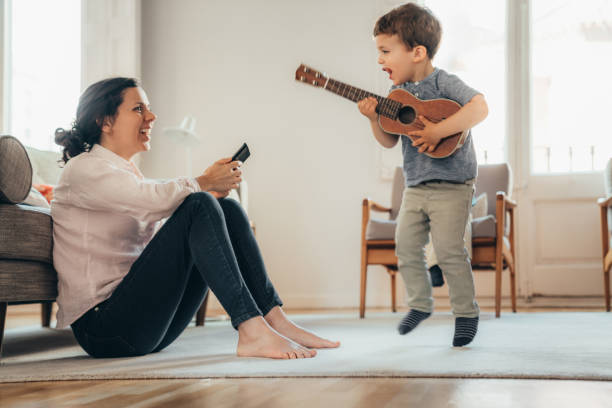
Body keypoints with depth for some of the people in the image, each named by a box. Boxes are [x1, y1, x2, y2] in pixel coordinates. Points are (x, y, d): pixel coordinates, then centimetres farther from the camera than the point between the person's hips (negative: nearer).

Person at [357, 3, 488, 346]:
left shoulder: (444, 83, -11)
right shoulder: (397, 93, 8)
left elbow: (480, 108, -26)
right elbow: (389, 141, 11)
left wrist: (438, 130, -31)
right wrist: (374, 118, -8)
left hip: (451, 185, -7)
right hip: (416, 186, 7)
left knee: (449, 250, -9)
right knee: (406, 247, 7)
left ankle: (466, 312, 7)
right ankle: (421, 303, 26)